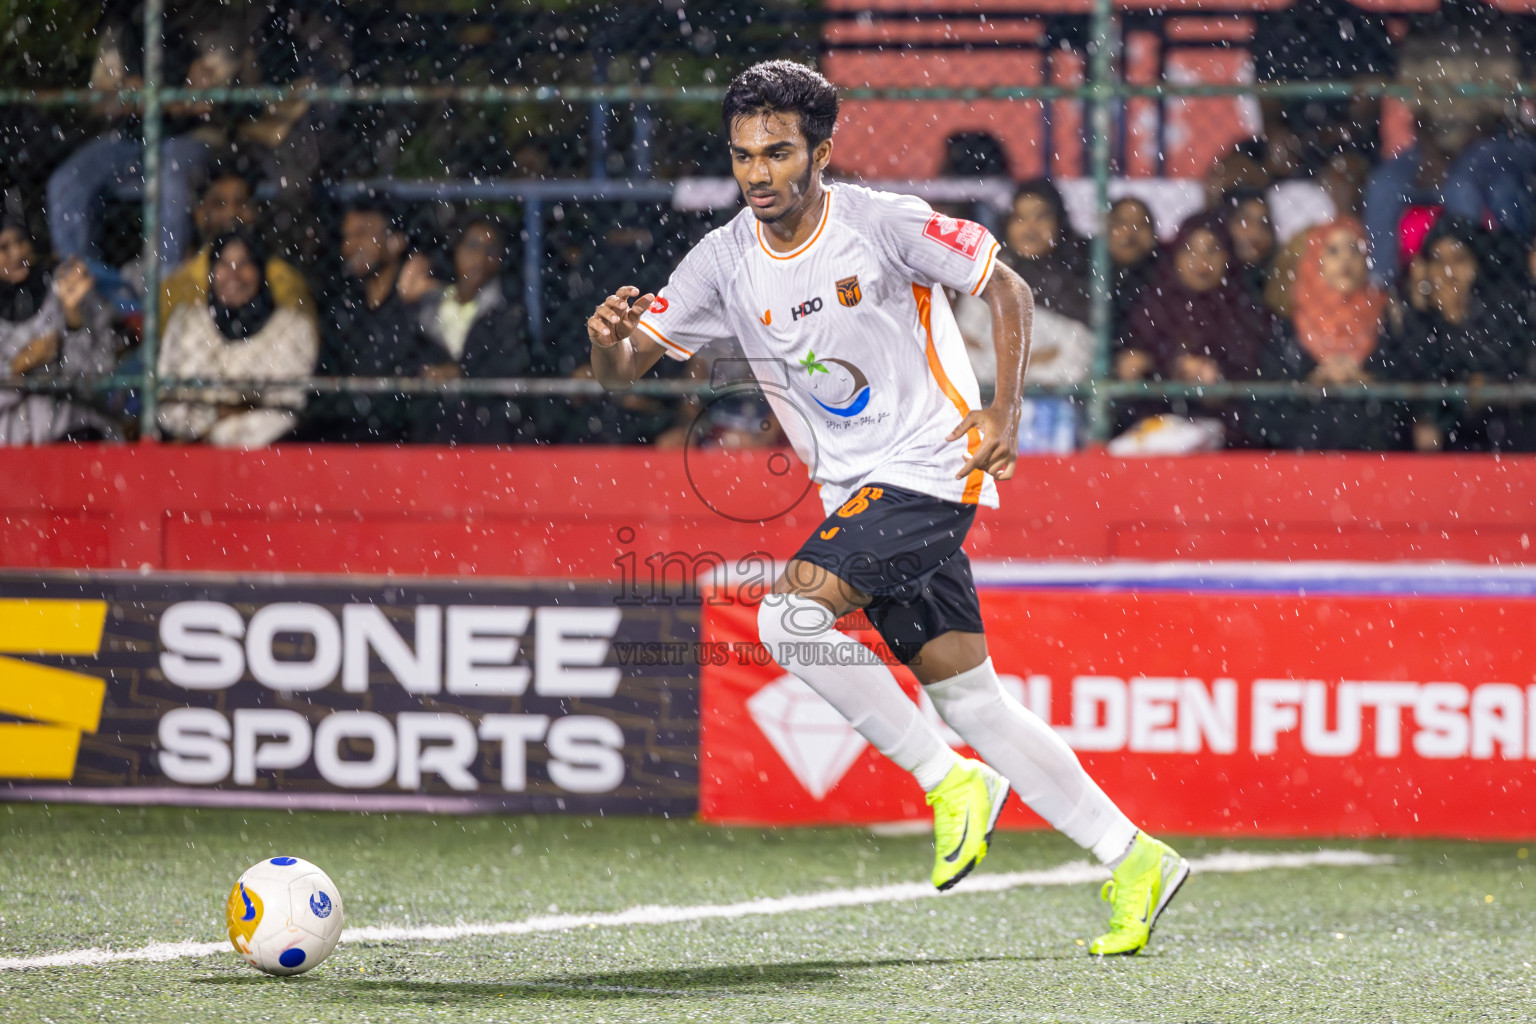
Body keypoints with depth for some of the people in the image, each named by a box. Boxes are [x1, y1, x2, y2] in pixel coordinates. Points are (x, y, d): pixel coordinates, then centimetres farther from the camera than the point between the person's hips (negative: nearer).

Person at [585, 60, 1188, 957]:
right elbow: (622, 372, 1)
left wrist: (1004, 413, -15)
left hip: (932, 468, -6)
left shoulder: (883, 224, -13)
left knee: (790, 615, -23)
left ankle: (950, 779, -9)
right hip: (859, 493, 6)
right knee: (967, 698, 5)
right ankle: (1135, 863, 14)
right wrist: (611, 335, -23)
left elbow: (1008, 289, -4)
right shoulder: (726, 261, 1)